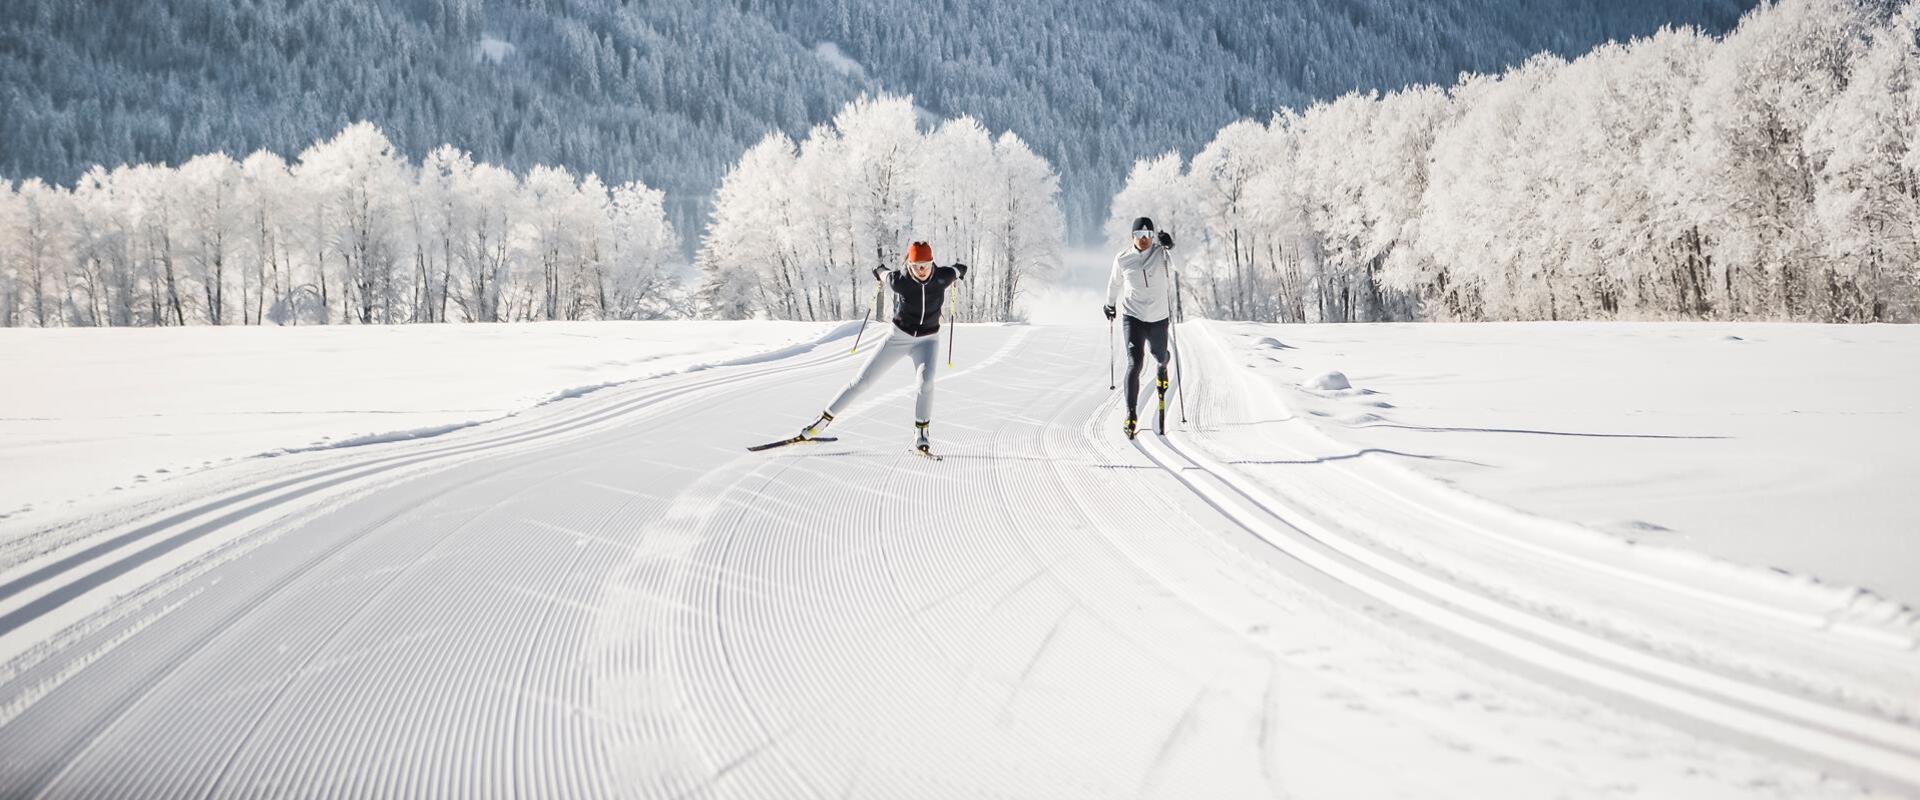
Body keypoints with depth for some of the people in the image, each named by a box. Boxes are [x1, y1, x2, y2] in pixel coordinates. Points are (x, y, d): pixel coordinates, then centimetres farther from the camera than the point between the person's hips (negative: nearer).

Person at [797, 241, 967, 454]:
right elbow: (882, 273, -1)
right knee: (863, 380, 1)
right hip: (898, 336, 0)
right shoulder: (899, 281, -24)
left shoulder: (943, 276, -22)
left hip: (927, 340, 0)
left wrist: (958, 271, 25)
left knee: (925, 380, -28)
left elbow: (959, 269, 2)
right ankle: (823, 421, 13)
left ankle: (921, 435, -12)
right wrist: (879, 272, 23)